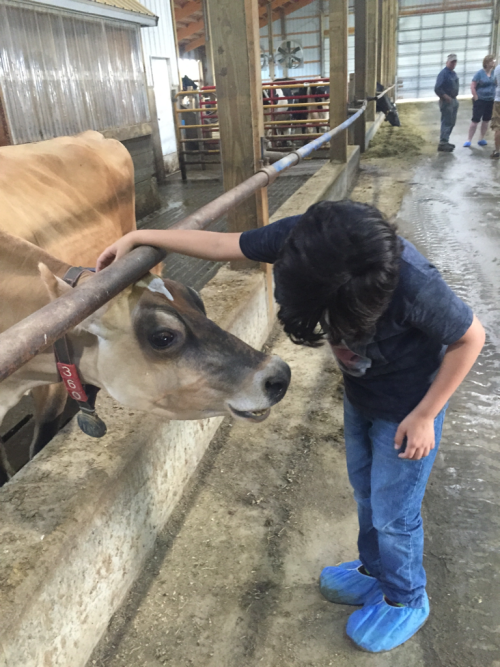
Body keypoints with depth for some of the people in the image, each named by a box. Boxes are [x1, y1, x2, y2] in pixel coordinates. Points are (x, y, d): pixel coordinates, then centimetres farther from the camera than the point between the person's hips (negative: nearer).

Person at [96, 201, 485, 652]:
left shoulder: (412, 284, -40)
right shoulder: (300, 238, -25)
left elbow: (471, 338, -22)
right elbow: (221, 245, -13)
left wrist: (424, 416, -17)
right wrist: (138, 237, -10)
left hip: (407, 405, -5)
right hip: (361, 393, 6)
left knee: (393, 511, 12)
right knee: (365, 490, 24)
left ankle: (405, 601, 42)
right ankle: (374, 571, 52)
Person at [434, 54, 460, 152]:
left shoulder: (453, 73, 12)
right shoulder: (443, 73, -15)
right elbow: (437, 89, -22)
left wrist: (454, 98, 10)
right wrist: (446, 97, -21)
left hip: (454, 100, 9)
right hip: (446, 101, -9)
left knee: (451, 122, 14)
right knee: (446, 122, -8)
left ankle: (445, 141, 23)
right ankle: (442, 143, -4)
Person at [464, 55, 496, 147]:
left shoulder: (494, 73, 5)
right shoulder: (480, 73, -8)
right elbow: (472, 87, -9)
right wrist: (476, 98, -11)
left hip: (491, 101, 5)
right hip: (480, 101, -5)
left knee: (486, 121, 10)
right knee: (475, 121, -5)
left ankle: (482, 139, 20)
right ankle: (469, 140, 1)